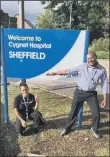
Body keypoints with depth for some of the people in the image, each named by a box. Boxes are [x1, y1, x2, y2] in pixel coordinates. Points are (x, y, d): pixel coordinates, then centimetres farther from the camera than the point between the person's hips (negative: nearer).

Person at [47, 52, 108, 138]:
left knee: (96, 113, 3)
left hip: (92, 94, 1)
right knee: (74, 111, 9)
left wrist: (105, 99, -2)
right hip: (80, 92, -1)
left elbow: (104, 84, 0)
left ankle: (95, 129, 33)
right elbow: (69, 71, -10)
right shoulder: (82, 66, -8)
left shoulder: (102, 70, -5)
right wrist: (55, 73, -17)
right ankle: (67, 128, 30)